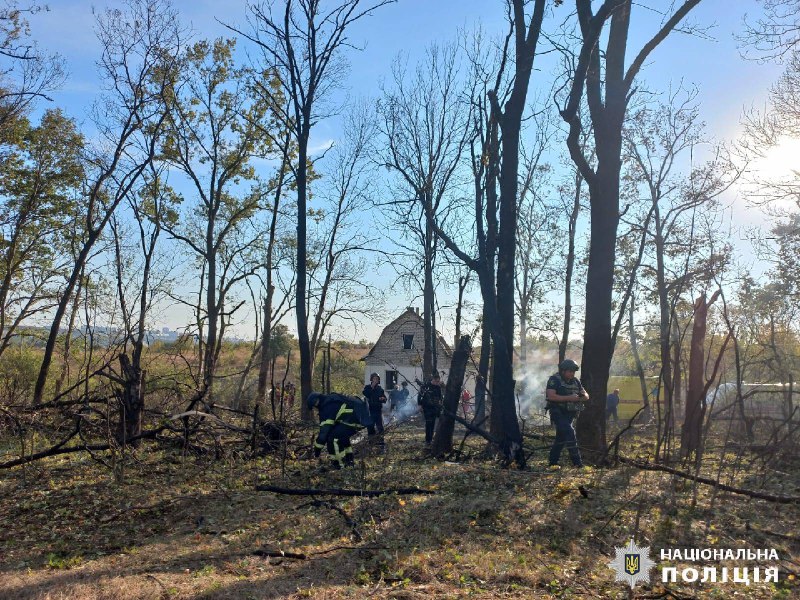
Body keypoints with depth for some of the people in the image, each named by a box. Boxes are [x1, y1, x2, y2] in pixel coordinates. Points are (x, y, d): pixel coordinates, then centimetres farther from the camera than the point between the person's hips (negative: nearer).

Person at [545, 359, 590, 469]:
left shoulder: (576, 381, 10)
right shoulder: (554, 380, -10)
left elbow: (586, 396, 9)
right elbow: (551, 396, -22)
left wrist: (578, 398, -15)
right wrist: (569, 398, -26)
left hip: (569, 414, 7)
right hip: (558, 413, -7)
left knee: (561, 438, 11)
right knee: (569, 432, -22)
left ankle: (553, 462, 20)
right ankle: (576, 461, -18)